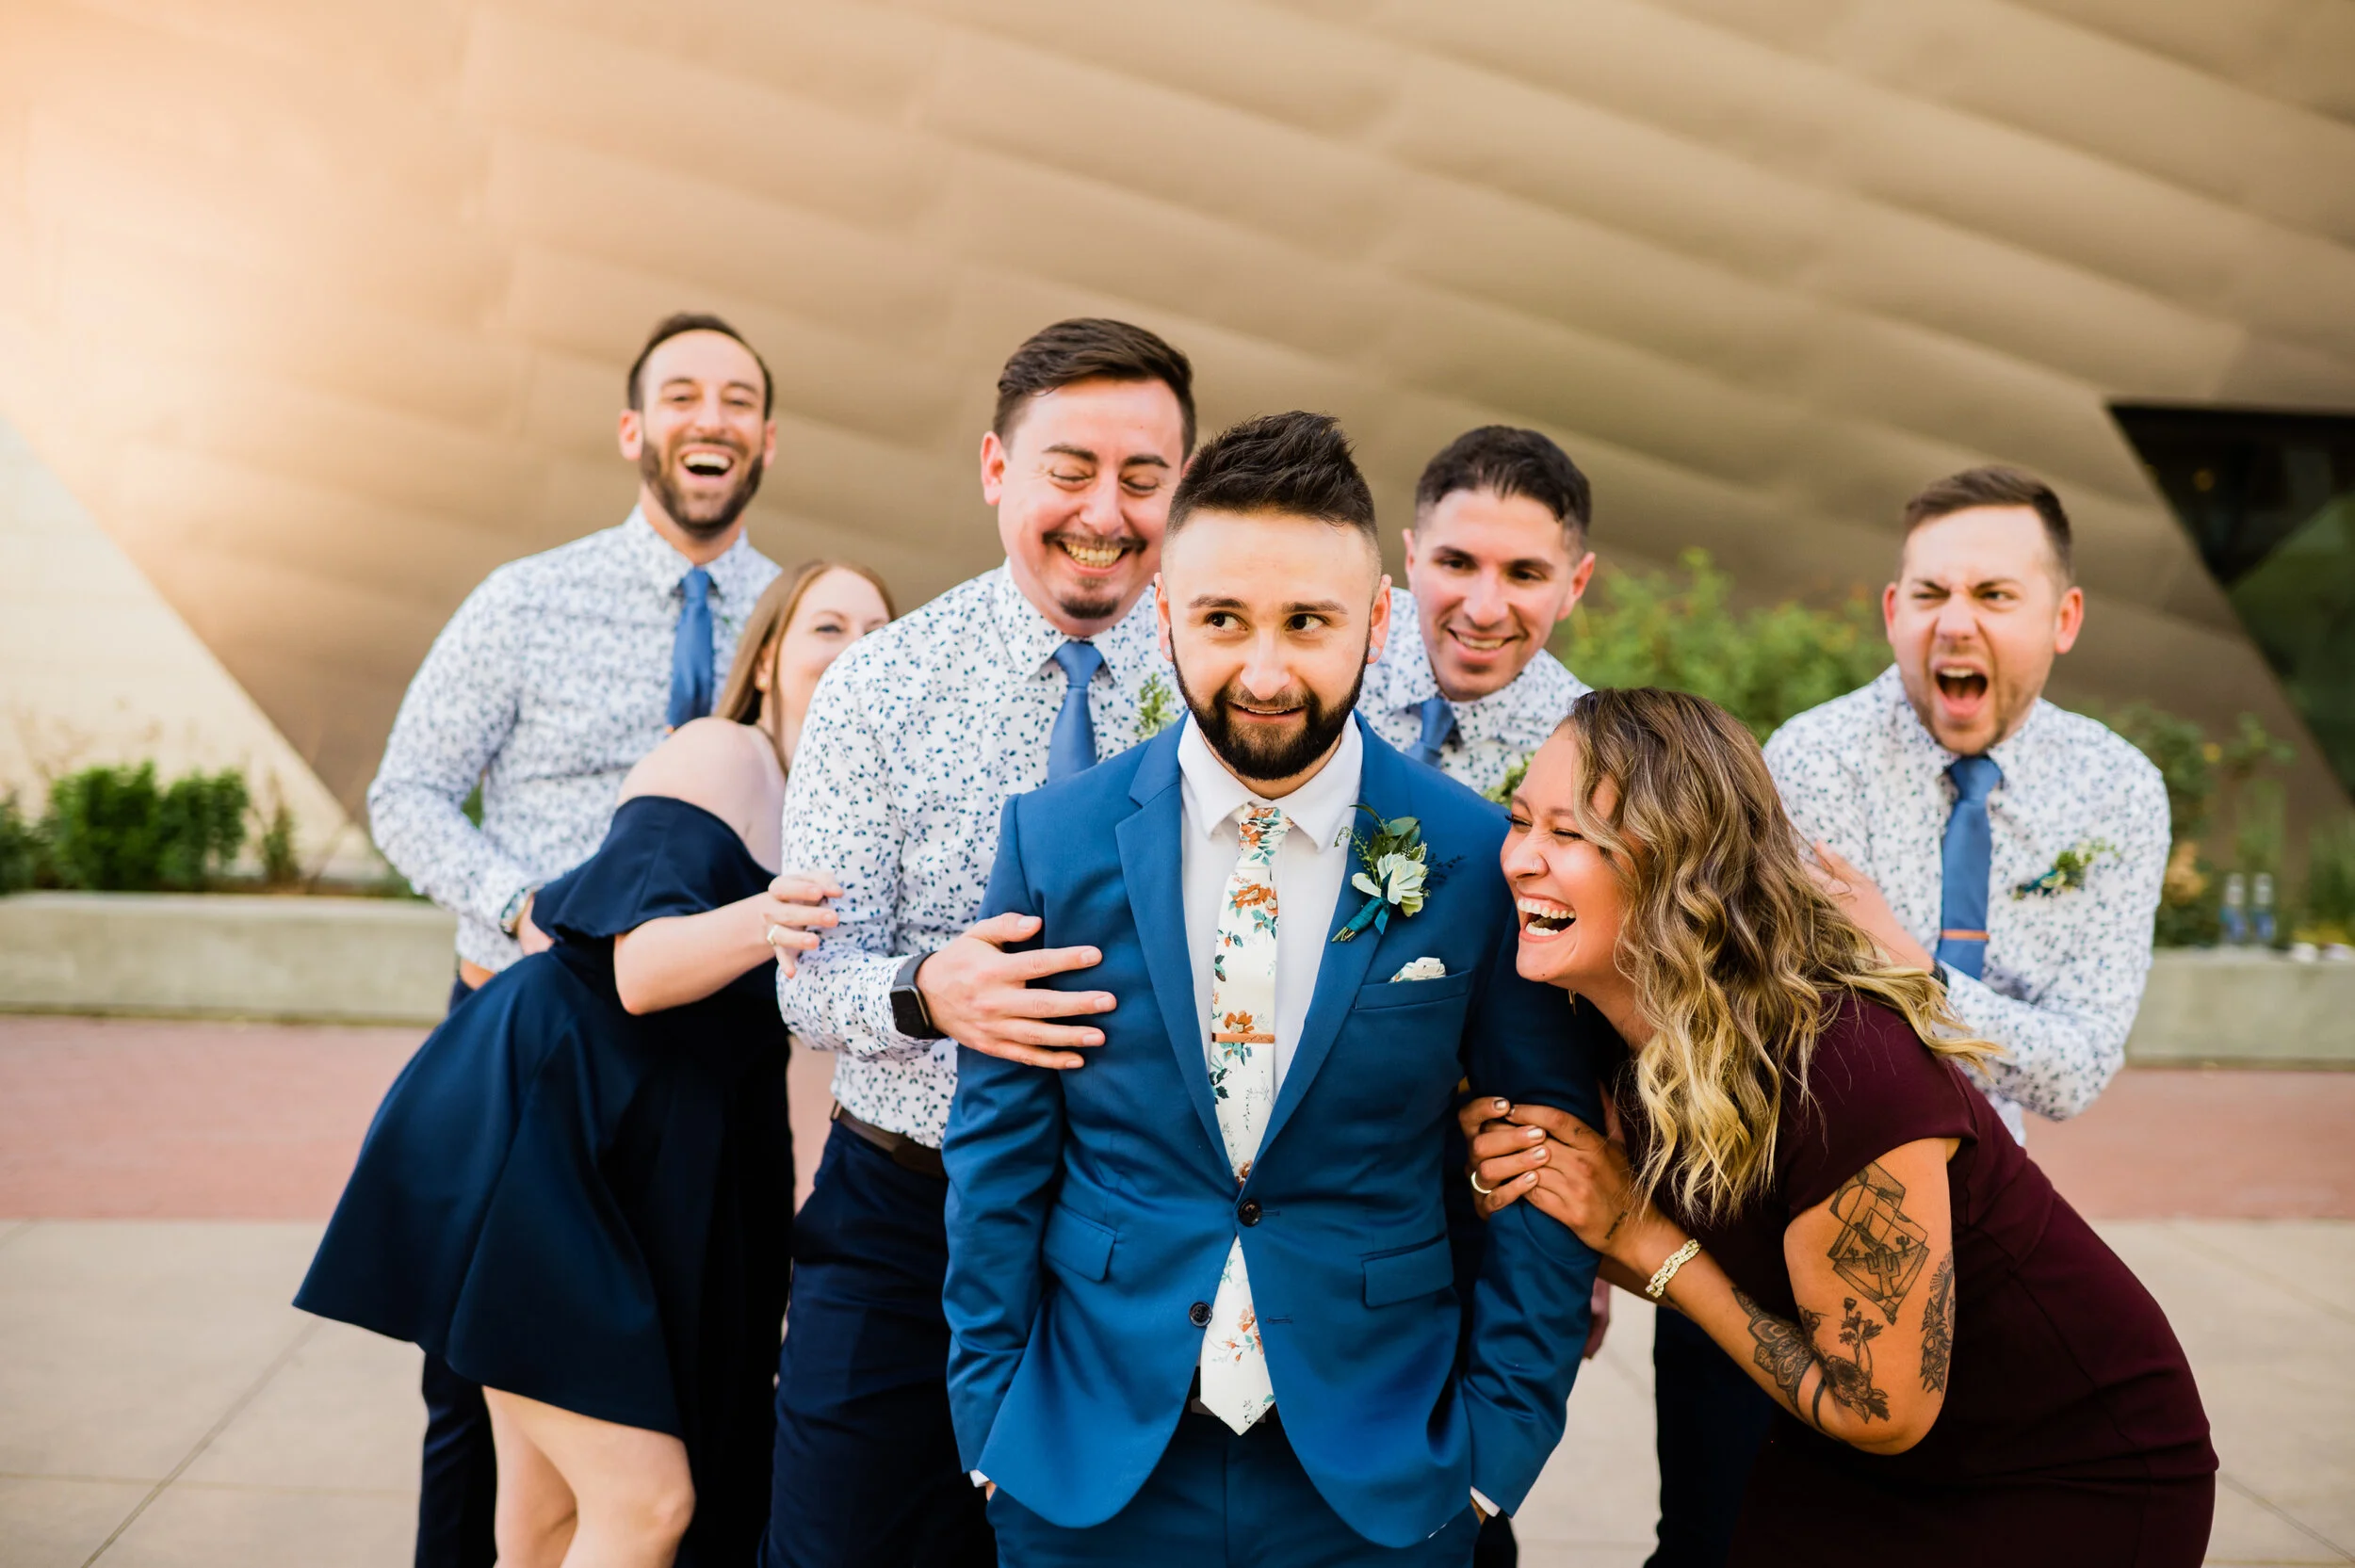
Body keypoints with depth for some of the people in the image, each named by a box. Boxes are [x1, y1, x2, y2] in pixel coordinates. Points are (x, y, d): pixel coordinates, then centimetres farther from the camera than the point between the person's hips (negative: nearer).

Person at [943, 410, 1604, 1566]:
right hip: (1087, 1465, 1)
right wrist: (988, 1420, -1)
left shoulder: (1478, 860, -7)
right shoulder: (1054, 839, -5)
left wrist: (1497, 1440, -4)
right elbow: (999, 1144, 1)